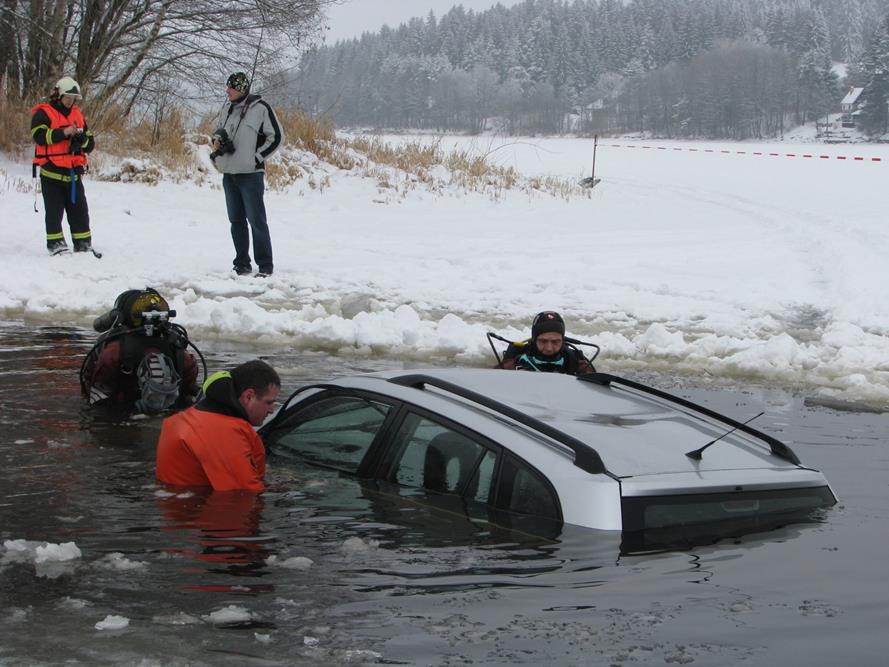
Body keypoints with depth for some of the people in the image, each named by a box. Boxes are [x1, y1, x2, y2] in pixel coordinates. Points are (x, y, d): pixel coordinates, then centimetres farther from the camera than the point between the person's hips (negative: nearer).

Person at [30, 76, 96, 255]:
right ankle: (55, 244, 4)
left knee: (79, 209, 5)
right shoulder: (43, 113, -2)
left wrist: (81, 138, -8)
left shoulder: (77, 115, 16)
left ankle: (83, 244, 11)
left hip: (74, 172, 5)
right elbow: (39, 135, -19)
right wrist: (64, 133, -21)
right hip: (51, 172, -5)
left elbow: (90, 144, 14)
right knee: (54, 210, -2)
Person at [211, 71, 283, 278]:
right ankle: (242, 264, 19)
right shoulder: (227, 109, 12)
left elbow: (276, 137, -5)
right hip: (229, 174, 7)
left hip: (250, 175, -7)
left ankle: (265, 265, -1)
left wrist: (257, 159, -8)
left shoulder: (260, 108, -8)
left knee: (256, 220, -6)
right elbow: (217, 131, 26)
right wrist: (217, 141, 3)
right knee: (236, 220, 11)